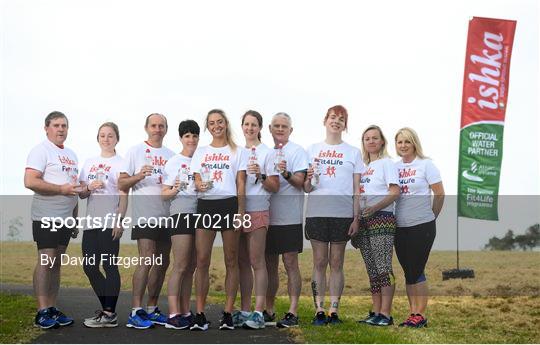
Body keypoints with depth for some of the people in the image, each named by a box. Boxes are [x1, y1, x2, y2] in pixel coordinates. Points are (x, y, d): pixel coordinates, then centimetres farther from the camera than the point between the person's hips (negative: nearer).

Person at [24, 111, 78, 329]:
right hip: (46, 218, -8)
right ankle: (42, 313, -9)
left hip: (66, 218, 8)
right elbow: (30, 182, -18)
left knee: (57, 263, 8)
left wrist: (75, 218, 20)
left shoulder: (71, 155, 19)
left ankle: (52, 309, 12)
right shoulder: (41, 151, -6)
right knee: (46, 262, -10)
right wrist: (62, 189, -19)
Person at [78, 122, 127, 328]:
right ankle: (106, 309, 19)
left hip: (110, 223, -7)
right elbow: (81, 194, 17)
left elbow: (123, 196, -5)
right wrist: (89, 188, -5)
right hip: (91, 222, 7)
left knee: (109, 266, -6)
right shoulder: (90, 162, 18)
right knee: (90, 266, 7)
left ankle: (109, 314, -2)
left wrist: (119, 222, -14)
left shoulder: (121, 163, 1)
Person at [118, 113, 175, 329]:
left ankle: (152, 309, 17)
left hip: (166, 216, 6)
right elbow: (121, 183, 1)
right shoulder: (136, 151, 4)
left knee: (162, 263, 8)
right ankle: (135, 312, -14)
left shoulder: (170, 155, 17)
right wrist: (139, 176, -16)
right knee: (147, 261, -16)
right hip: (145, 214, -6)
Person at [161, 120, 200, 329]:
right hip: (181, 213, -5)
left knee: (191, 267, 7)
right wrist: (175, 190, -17)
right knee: (180, 266, -10)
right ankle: (173, 314, -10)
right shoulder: (173, 162, 4)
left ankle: (185, 312, 11)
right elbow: (164, 194, 2)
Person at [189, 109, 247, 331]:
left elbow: (241, 184, 5)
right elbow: (196, 181, 12)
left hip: (229, 204, -2)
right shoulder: (200, 152, 17)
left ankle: (228, 313, 4)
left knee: (231, 261, 0)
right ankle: (200, 314, -1)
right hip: (205, 205, 2)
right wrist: (199, 186, -12)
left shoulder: (237, 152, 10)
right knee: (202, 261, -4)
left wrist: (240, 211, -6)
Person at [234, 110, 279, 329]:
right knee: (242, 262, 8)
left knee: (257, 261, -7)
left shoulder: (266, 153, 1)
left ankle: (258, 312, -6)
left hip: (257, 209, -5)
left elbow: (275, 187, -2)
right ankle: (244, 310, 13)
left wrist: (260, 176, -18)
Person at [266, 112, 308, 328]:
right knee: (270, 264, 11)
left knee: (291, 263, -5)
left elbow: (300, 182, -11)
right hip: (268, 216, 6)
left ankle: (292, 312, -4)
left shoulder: (297, 151, -2)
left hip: (289, 218, -6)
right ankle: (269, 310, 19)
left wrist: (286, 174, -31)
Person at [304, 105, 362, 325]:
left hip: (343, 214, 0)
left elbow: (357, 189, 7)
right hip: (317, 212, 1)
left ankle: (333, 311, 5)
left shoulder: (353, 153, 10)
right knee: (319, 262, 1)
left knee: (336, 263, 2)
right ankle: (319, 311, 3)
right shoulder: (312, 150, 12)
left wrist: (356, 218, -1)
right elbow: (306, 189, 11)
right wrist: (308, 179, -12)